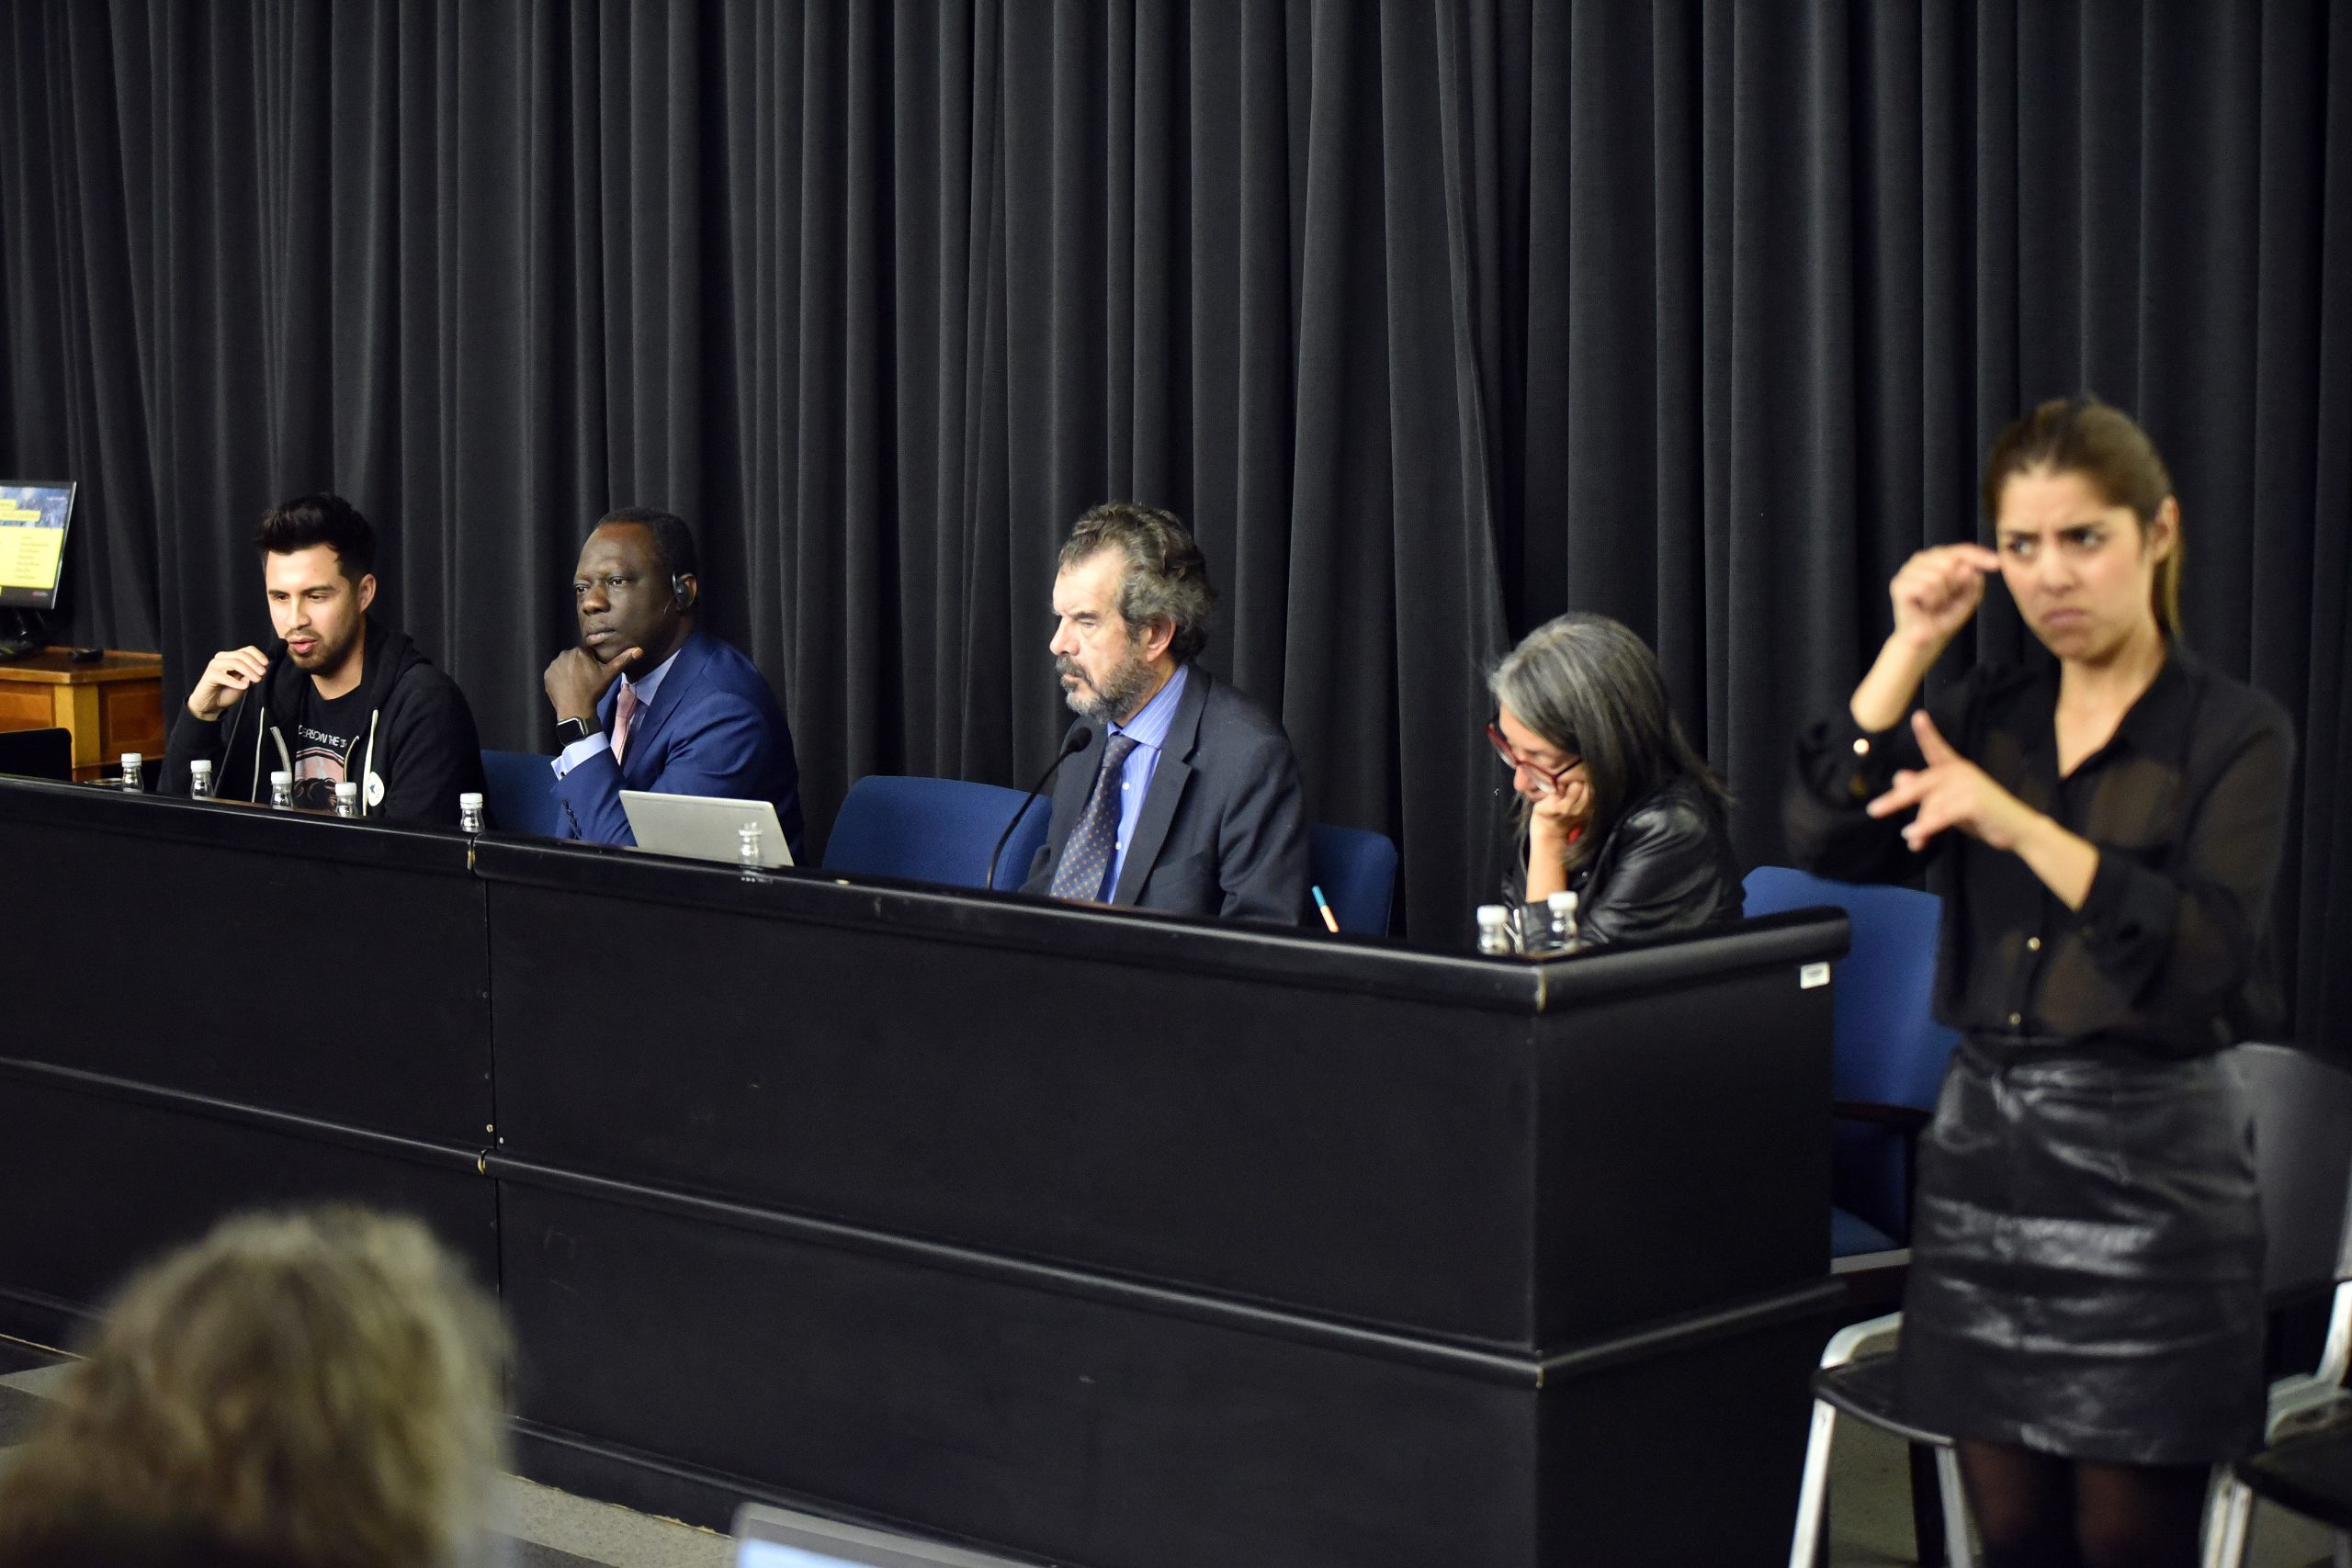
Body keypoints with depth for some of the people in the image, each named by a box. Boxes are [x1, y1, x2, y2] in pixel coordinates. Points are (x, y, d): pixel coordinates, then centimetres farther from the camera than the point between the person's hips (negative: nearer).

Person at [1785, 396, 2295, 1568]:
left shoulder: (2233, 733, -4)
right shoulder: (1985, 713, 11)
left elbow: (2206, 961, -18)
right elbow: (1829, 840, -2)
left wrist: (2019, 826, -25)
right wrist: (1911, 648, -5)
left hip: (2146, 1168, -5)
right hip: (1984, 1152, 5)